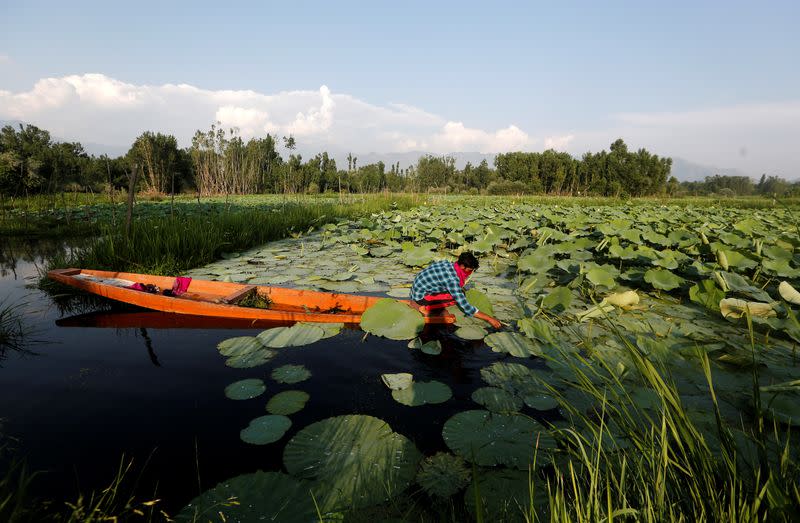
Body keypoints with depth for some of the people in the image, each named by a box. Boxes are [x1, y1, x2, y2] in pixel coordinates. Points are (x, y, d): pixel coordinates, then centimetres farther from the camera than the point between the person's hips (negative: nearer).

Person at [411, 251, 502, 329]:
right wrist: (489, 318, -22)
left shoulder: (449, 264, -3)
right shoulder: (452, 279, -28)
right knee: (456, 298, -18)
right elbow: (465, 307, -27)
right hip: (420, 295, -9)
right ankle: (425, 307, -9)